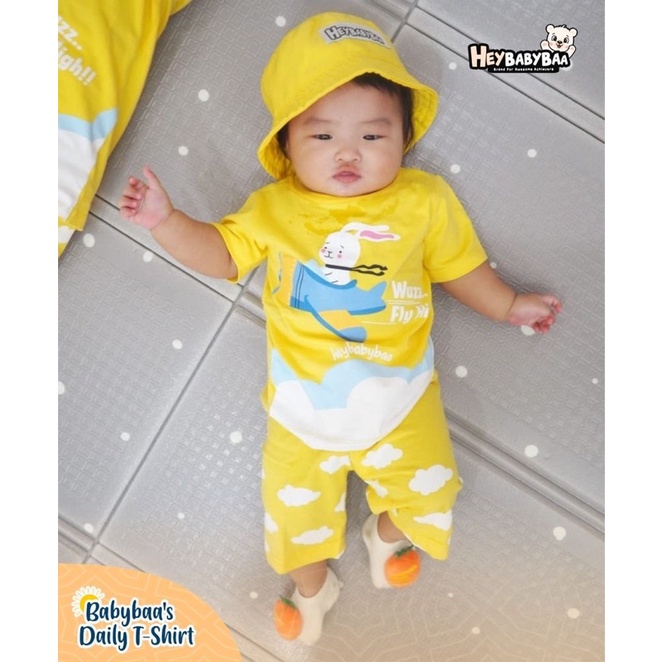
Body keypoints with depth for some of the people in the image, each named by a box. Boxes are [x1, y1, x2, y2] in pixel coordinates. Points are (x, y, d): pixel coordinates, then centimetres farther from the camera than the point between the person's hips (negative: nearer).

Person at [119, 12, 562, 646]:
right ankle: (313, 586, 45)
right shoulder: (273, 207, -4)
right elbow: (222, 254, 1)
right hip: (303, 404, 1)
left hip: (399, 396, 0)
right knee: (294, 504, 11)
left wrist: (508, 305, 10)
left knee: (427, 490, 7)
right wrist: (165, 220, -13)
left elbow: (457, 264, 7)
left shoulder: (424, 200, -5)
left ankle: (386, 533, 44)